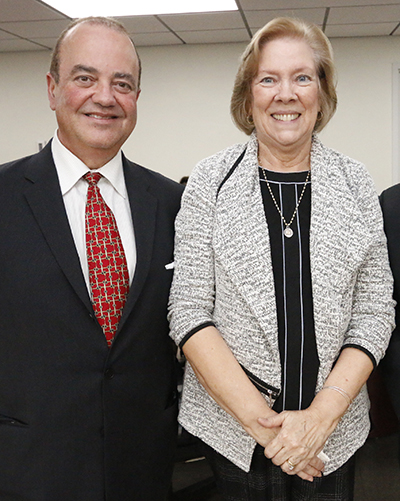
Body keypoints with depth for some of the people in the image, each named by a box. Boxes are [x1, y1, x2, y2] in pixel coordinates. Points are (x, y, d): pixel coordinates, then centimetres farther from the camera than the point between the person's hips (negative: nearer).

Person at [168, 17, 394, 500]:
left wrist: (321, 416, -13)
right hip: (230, 428, -1)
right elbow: (189, 311, -9)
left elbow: (375, 310, -2)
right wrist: (261, 420, -15)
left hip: (333, 429, 2)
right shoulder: (209, 182, -5)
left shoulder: (356, 184, 0)